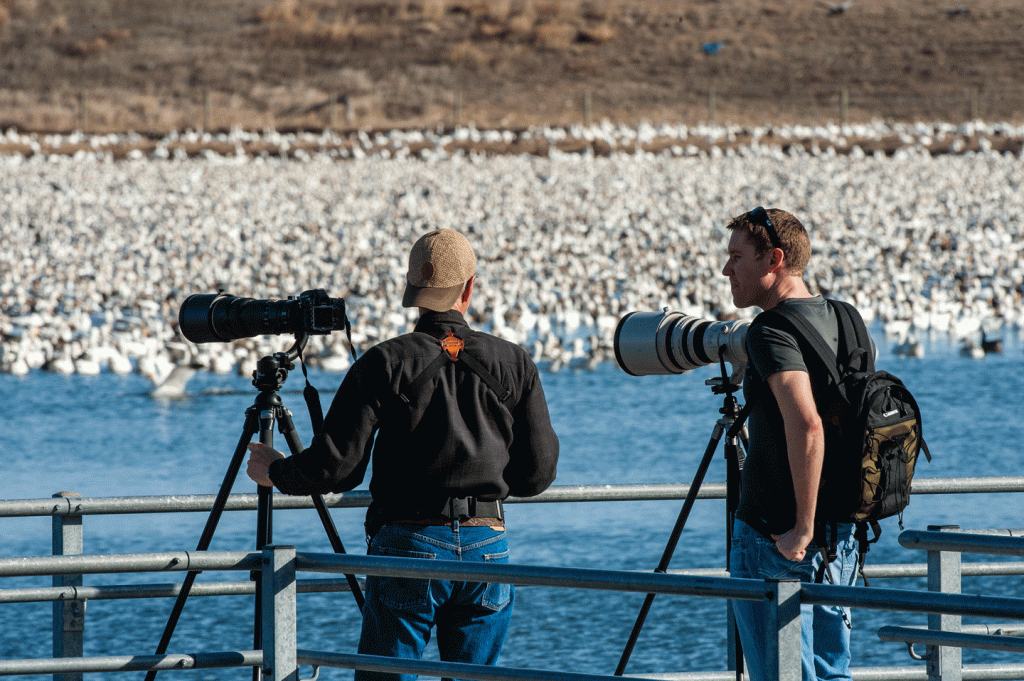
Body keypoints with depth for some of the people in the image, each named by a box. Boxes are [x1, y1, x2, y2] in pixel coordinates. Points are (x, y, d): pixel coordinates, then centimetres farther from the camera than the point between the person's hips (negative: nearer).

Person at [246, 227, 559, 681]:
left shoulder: (384, 364, -5)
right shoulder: (514, 364, 3)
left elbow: (335, 467, -6)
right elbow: (537, 474, 5)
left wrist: (276, 472, 13)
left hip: (408, 543, -2)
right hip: (487, 544, 2)